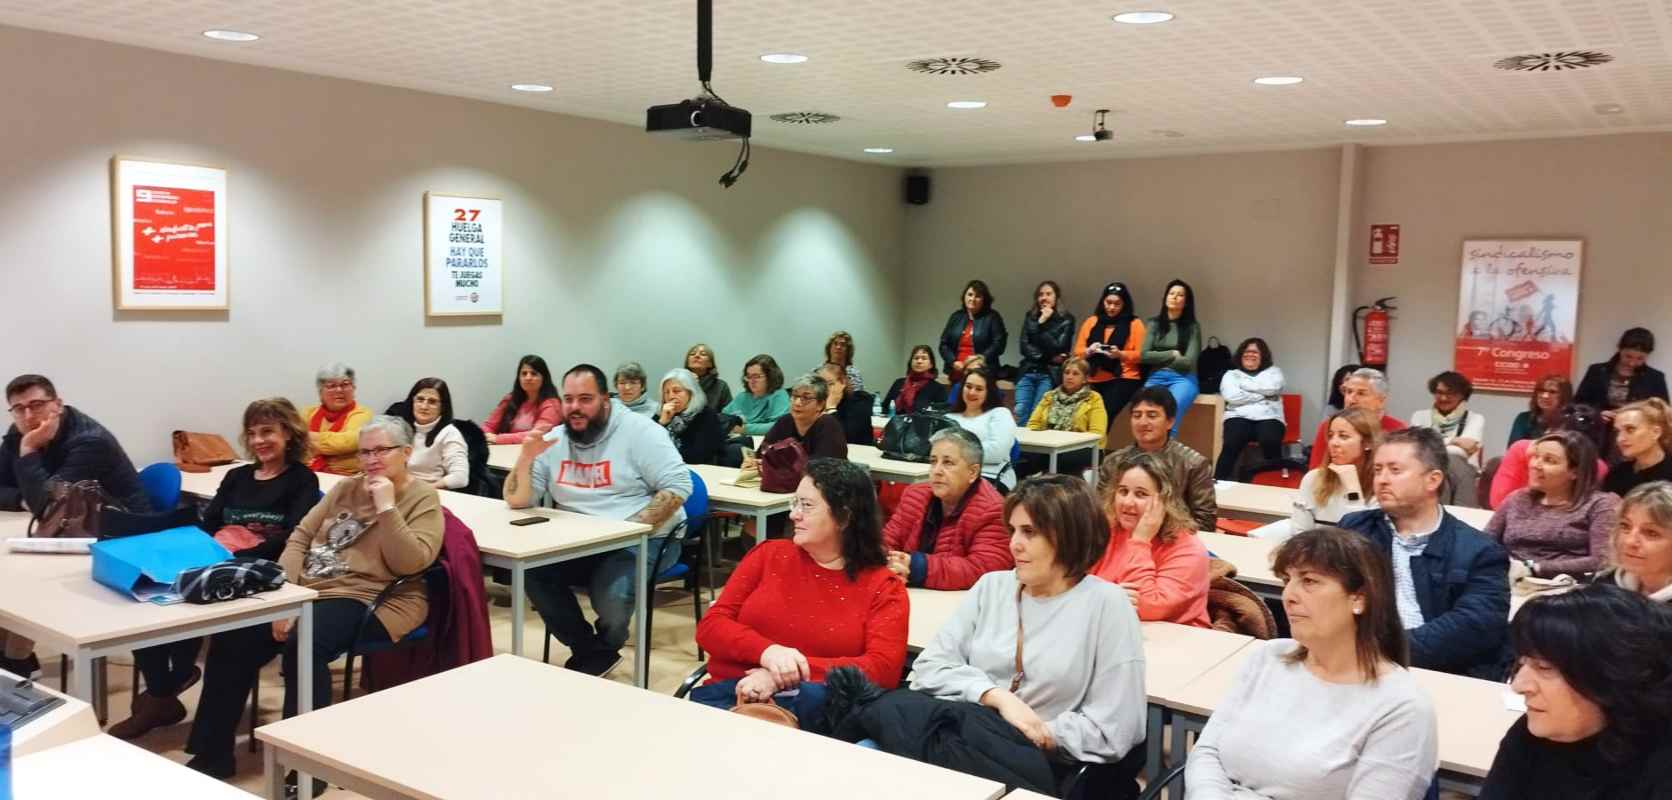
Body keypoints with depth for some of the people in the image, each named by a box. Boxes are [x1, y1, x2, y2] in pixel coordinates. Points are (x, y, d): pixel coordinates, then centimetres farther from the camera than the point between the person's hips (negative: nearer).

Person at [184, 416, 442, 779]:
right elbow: (300, 537, 11)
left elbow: (410, 564, -14)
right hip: (308, 590, 7)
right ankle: (214, 754, 2)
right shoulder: (345, 488, 17)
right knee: (232, 639, -12)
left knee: (303, 646, -33)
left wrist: (386, 507, -18)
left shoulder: (422, 499, -1)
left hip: (369, 600, -7)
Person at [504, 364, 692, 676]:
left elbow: (678, 486, -14)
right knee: (533, 571, -21)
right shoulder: (554, 441, 7)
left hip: (641, 540, -5)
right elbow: (517, 501, 5)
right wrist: (525, 459, -14)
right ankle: (592, 654, -2)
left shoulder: (639, 431, -7)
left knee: (611, 596, -32)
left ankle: (601, 652, 6)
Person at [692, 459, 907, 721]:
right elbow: (710, 626, 7)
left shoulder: (883, 587, 6)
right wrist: (766, 651, -16)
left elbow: (884, 669, -9)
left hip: (811, 704, -1)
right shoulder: (769, 554, 14)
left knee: (815, 696, -37)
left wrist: (794, 675, -20)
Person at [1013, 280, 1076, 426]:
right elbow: (1024, 347, 5)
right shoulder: (1030, 317, 13)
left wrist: (1042, 324, -8)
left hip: (1049, 374, -3)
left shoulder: (1066, 319, 3)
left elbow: (1057, 348, -7)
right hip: (1027, 371, 3)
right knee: (1020, 414, -8)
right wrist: (1048, 357, -8)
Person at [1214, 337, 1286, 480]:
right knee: (1232, 443, -34)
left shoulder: (1273, 371, 23)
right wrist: (1262, 395, 1)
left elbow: (1273, 388, -2)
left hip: (1269, 418, 1)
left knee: (1270, 441, -35)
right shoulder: (1231, 374, 20)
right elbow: (1232, 396, -1)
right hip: (1239, 417, -1)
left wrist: (1245, 384, 5)